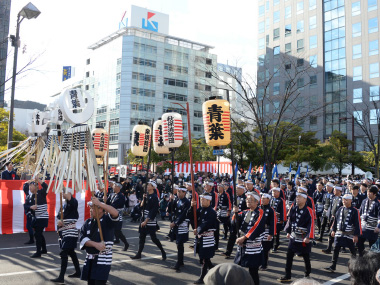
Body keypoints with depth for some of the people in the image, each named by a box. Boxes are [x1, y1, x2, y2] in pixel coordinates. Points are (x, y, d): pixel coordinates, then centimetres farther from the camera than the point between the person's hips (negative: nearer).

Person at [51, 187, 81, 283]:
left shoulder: (72, 203, -11)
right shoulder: (64, 204, 13)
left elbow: (70, 199, -36)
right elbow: (59, 216, 11)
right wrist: (59, 221, -10)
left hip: (71, 233, -9)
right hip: (65, 233, 9)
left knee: (64, 253, -11)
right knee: (71, 252, 17)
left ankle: (61, 277, -8)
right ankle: (78, 272, 29)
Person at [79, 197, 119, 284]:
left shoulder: (107, 220, -6)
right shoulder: (88, 222, 9)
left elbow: (115, 213, -28)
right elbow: (82, 238, -2)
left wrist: (99, 203, -31)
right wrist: (95, 244, -19)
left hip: (103, 260, -6)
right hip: (89, 259, 6)